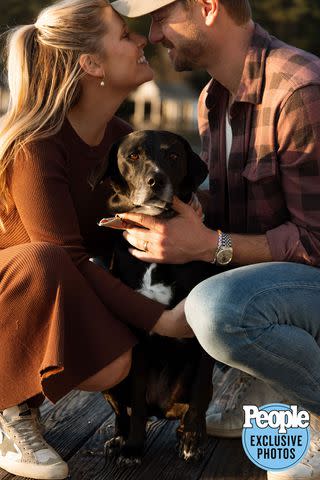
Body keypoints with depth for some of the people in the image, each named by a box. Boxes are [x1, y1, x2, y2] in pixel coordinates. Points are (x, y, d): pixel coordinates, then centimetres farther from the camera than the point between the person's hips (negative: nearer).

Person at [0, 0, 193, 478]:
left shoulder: (120, 137, -1)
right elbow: (65, 259, -29)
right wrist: (161, 319, -29)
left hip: (64, 295, 7)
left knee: (113, 366, -20)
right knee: (42, 264, -39)